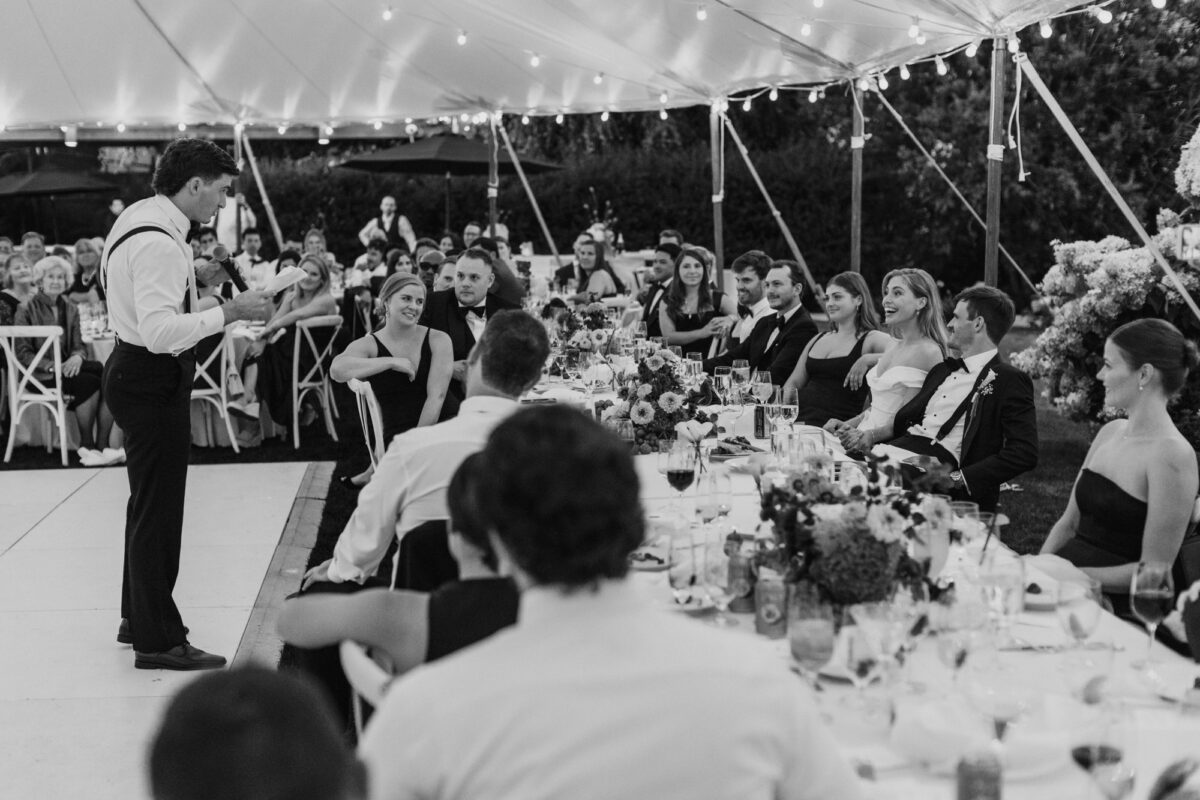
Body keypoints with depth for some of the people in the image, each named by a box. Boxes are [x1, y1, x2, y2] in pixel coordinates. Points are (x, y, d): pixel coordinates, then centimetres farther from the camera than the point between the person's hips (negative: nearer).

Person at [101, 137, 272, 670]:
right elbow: (161, 331, -32)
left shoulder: (140, 217, 8)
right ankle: (157, 640, 7)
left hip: (135, 370, 11)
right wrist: (226, 312, -27)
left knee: (149, 503, 21)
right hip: (153, 379, -11)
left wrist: (192, 278, 13)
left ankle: (138, 618, 35)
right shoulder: (159, 241, -24)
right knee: (158, 509, -2)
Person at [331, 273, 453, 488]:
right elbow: (337, 370, -16)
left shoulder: (438, 340, 6)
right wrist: (392, 362, -14)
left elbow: (436, 396, -3)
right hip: (395, 439, -3)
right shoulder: (368, 345, 5)